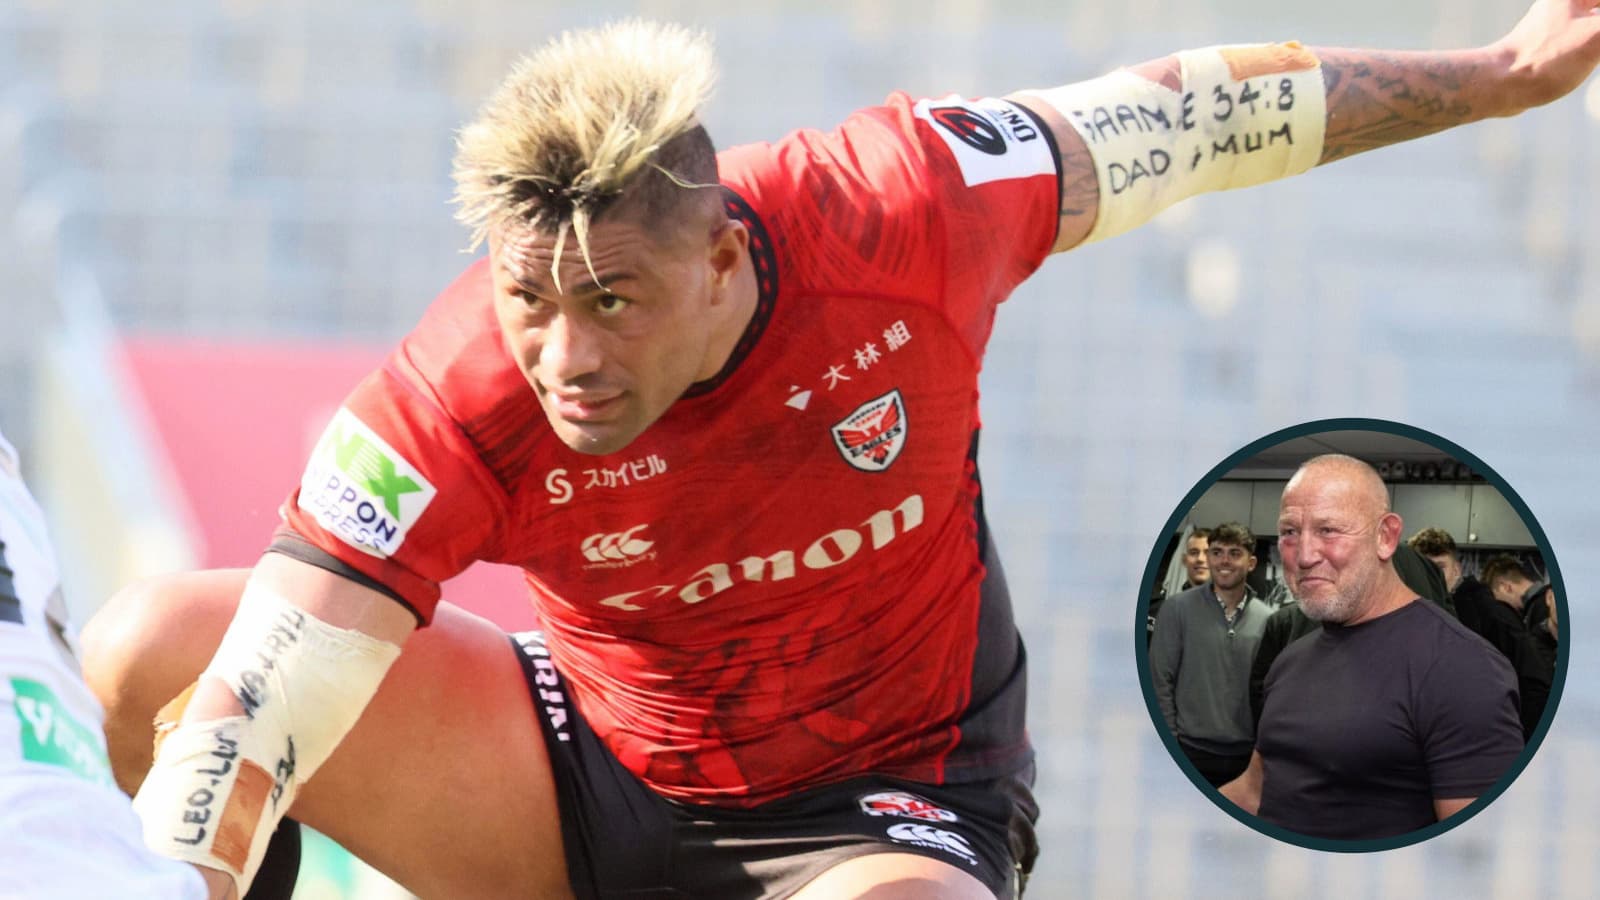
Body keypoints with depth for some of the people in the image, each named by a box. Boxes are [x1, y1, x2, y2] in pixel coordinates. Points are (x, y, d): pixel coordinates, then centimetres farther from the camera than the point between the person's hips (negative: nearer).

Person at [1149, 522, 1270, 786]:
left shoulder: (1267, 620, 6)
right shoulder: (1179, 609, 0)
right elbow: (1160, 681, -1)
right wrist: (1169, 743, -6)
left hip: (1245, 756, 2)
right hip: (1192, 753, -2)